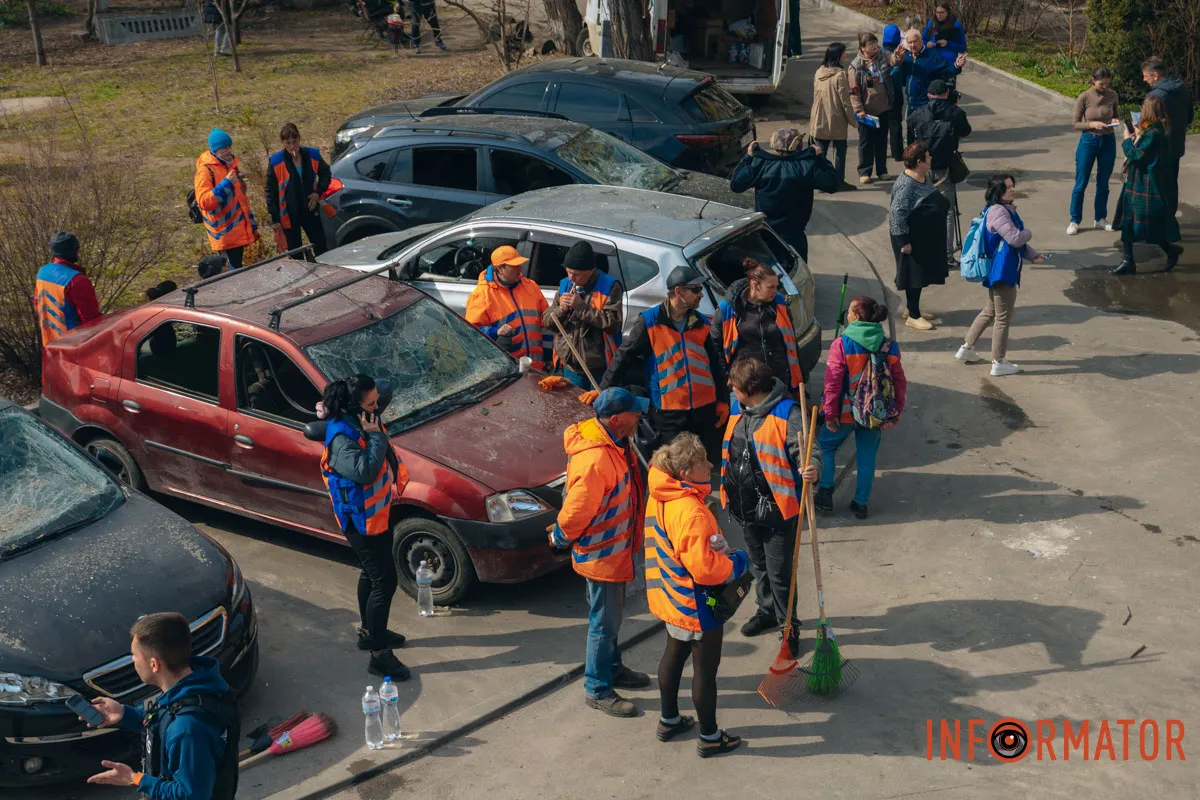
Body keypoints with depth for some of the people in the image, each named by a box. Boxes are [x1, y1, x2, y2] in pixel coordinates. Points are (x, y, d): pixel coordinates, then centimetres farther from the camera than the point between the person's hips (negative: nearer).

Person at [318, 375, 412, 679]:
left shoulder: (361, 423, 1)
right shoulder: (341, 439, -28)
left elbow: (386, 456, 16)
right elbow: (365, 471, -39)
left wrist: (396, 476, 4)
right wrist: (374, 436, -32)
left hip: (378, 513, 10)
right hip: (361, 520, -10)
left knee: (372, 574, 24)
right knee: (384, 581, -7)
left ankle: (369, 632, 43)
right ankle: (379, 656, 1)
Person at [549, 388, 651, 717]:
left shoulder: (614, 442, -3)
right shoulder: (595, 460, -35)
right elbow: (576, 511, -27)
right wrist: (560, 538, -9)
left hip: (615, 547, 10)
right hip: (601, 554, -10)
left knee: (611, 615, 25)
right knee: (604, 622, 5)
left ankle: (613, 669, 44)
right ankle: (597, 690, 21)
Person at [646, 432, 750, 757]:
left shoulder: (659, 498, -3)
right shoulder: (691, 513, -32)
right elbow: (704, 568, -31)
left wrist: (723, 556, 10)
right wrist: (738, 563, -13)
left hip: (671, 597, 9)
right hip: (697, 605, -9)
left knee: (674, 654, 24)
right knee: (705, 669, 8)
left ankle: (669, 721, 41)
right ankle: (709, 737, 24)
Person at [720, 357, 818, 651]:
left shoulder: (787, 414, -18)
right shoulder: (737, 411, 5)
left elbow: (808, 452, -21)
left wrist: (812, 470, -43)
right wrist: (728, 494, 22)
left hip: (777, 509, -7)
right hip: (746, 507, 8)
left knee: (780, 573, 2)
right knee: (759, 566, 24)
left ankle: (789, 626, 21)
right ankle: (767, 611, 44)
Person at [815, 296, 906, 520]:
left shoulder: (841, 344, -17)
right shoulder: (889, 347, -4)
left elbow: (833, 382, -17)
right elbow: (899, 382, 1)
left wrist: (830, 413, -8)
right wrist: (896, 410, 13)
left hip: (845, 412, -3)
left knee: (826, 445, 19)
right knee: (867, 456, 15)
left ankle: (825, 494, 16)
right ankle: (861, 503, 20)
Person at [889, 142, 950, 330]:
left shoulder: (924, 178, 6)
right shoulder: (906, 185, -25)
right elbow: (897, 213, -27)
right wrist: (904, 241, -25)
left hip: (927, 237, 10)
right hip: (913, 239, -10)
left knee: (921, 275, 18)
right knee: (914, 275, 0)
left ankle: (913, 309, 32)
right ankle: (913, 316, 10)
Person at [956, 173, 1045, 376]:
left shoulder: (1007, 209, 12)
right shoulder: (997, 212, -21)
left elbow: (1017, 242, 19)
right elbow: (1016, 238, -25)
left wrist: (1033, 255, 6)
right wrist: (1028, 233, -4)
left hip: (1001, 272, 11)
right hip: (1002, 273, -11)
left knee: (990, 311, 22)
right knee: (1003, 318, 1)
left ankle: (966, 349, 31)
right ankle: (998, 363, 12)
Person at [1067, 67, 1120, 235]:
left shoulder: (1112, 95, -3)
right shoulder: (1084, 98, -12)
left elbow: (1116, 115, 13)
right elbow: (1076, 124, -7)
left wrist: (1115, 120, -9)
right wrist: (1092, 124, -23)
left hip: (1108, 142, 3)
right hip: (1088, 141, -3)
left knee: (1103, 183, 12)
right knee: (1081, 183, 2)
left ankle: (1100, 218, 25)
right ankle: (1074, 221, 13)